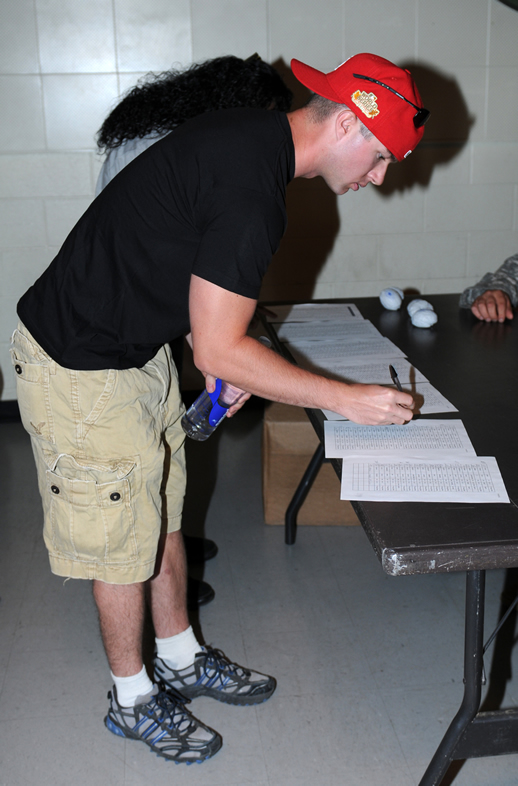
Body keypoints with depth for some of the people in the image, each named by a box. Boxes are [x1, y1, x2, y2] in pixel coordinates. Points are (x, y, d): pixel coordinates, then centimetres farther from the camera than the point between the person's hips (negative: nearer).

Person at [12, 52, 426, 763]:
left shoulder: (253, 136, 3)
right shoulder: (251, 192, -28)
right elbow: (219, 353, -26)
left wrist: (230, 356, 11)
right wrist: (347, 399, -19)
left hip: (135, 347, 10)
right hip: (81, 370, -9)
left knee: (164, 516, 19)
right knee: (123, 540, 6)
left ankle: (183, 660, 39)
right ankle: (134, 700, 29)